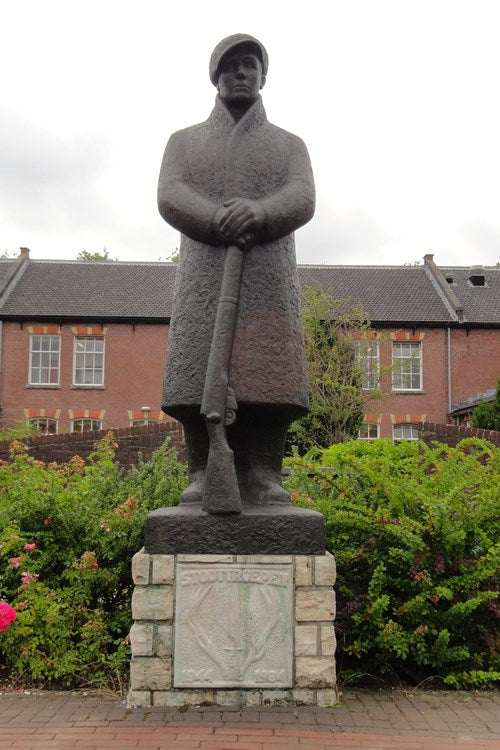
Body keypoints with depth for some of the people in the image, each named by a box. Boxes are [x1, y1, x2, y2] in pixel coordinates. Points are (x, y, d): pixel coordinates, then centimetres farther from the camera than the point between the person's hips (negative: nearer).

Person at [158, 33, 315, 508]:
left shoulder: (290, 145, 19)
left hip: (269, 283, 0)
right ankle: (202, 475, -8)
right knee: (200, 380, -10)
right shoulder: (184, 142, 19)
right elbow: (170, 198, 0)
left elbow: (302, 201, -2)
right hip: (204, 281, 0)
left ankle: (264, 478, -10)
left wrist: (258, 212, -25)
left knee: (267, 379, -11)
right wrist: (223, 220, -20)